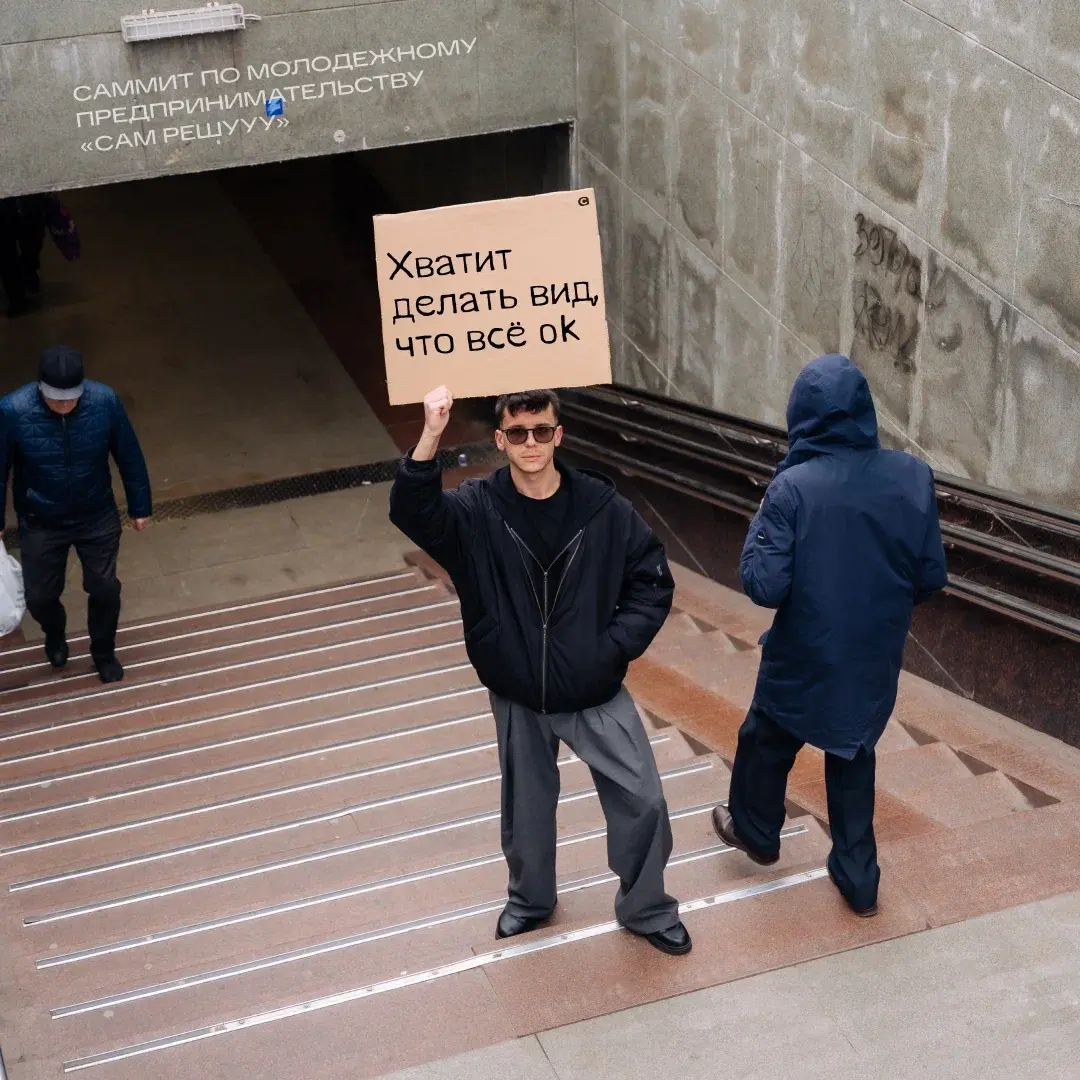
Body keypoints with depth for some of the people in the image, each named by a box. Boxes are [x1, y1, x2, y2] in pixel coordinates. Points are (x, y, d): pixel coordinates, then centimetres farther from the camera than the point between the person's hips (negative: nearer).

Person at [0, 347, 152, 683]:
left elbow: (129, 457, -7)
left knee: (104, 589, 12)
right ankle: (55, 635, 50)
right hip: (40, 523, 0)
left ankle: (103, 652, 41)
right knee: (40, 595, 14)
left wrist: (140, 506, 2)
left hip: (98, 518, 1)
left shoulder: (105, 401, -24)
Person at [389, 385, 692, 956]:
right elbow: (411, 512, -31)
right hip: (519, 700, 1)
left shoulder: (602, 507, -12)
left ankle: (645, 908, 26)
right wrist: (431, 436, -45)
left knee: (643, 801, 2)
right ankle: (530, 900, 45)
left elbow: (653, 580, -4)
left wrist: (618, 645, -13)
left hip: (597, 695, 0)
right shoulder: (476, 510, -12)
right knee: (527, 807, 19)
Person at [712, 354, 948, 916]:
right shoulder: (914, 477, -12)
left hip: (804, 657, -3)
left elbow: (764, 586, -21)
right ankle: (858, 879, 29)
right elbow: (931, 577, -4)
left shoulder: (792, 487, -23)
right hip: (876, 658, 3)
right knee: (854, 758, 23)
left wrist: (760, 527, -6)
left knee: (767, 743, 24)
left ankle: (755, 832, 47)